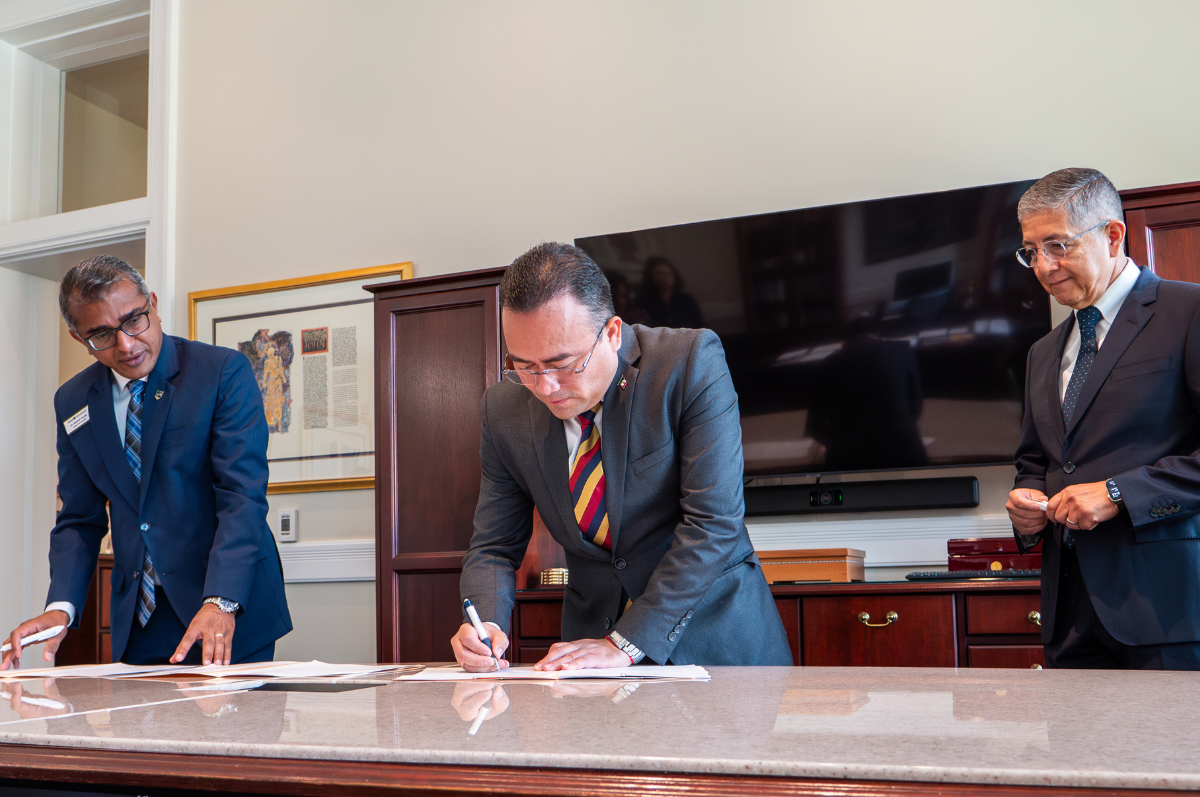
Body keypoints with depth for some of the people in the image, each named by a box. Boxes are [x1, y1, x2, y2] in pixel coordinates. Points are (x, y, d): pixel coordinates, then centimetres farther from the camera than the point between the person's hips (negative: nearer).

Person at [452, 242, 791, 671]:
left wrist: (626, 643, -24)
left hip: (714, 627, -2)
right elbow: (495, 547, 3)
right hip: (594, 627, 2)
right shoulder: (503, 410, -5)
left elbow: (713, 522, -20)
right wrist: (486, 623, -18)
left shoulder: (692, 362, -17)